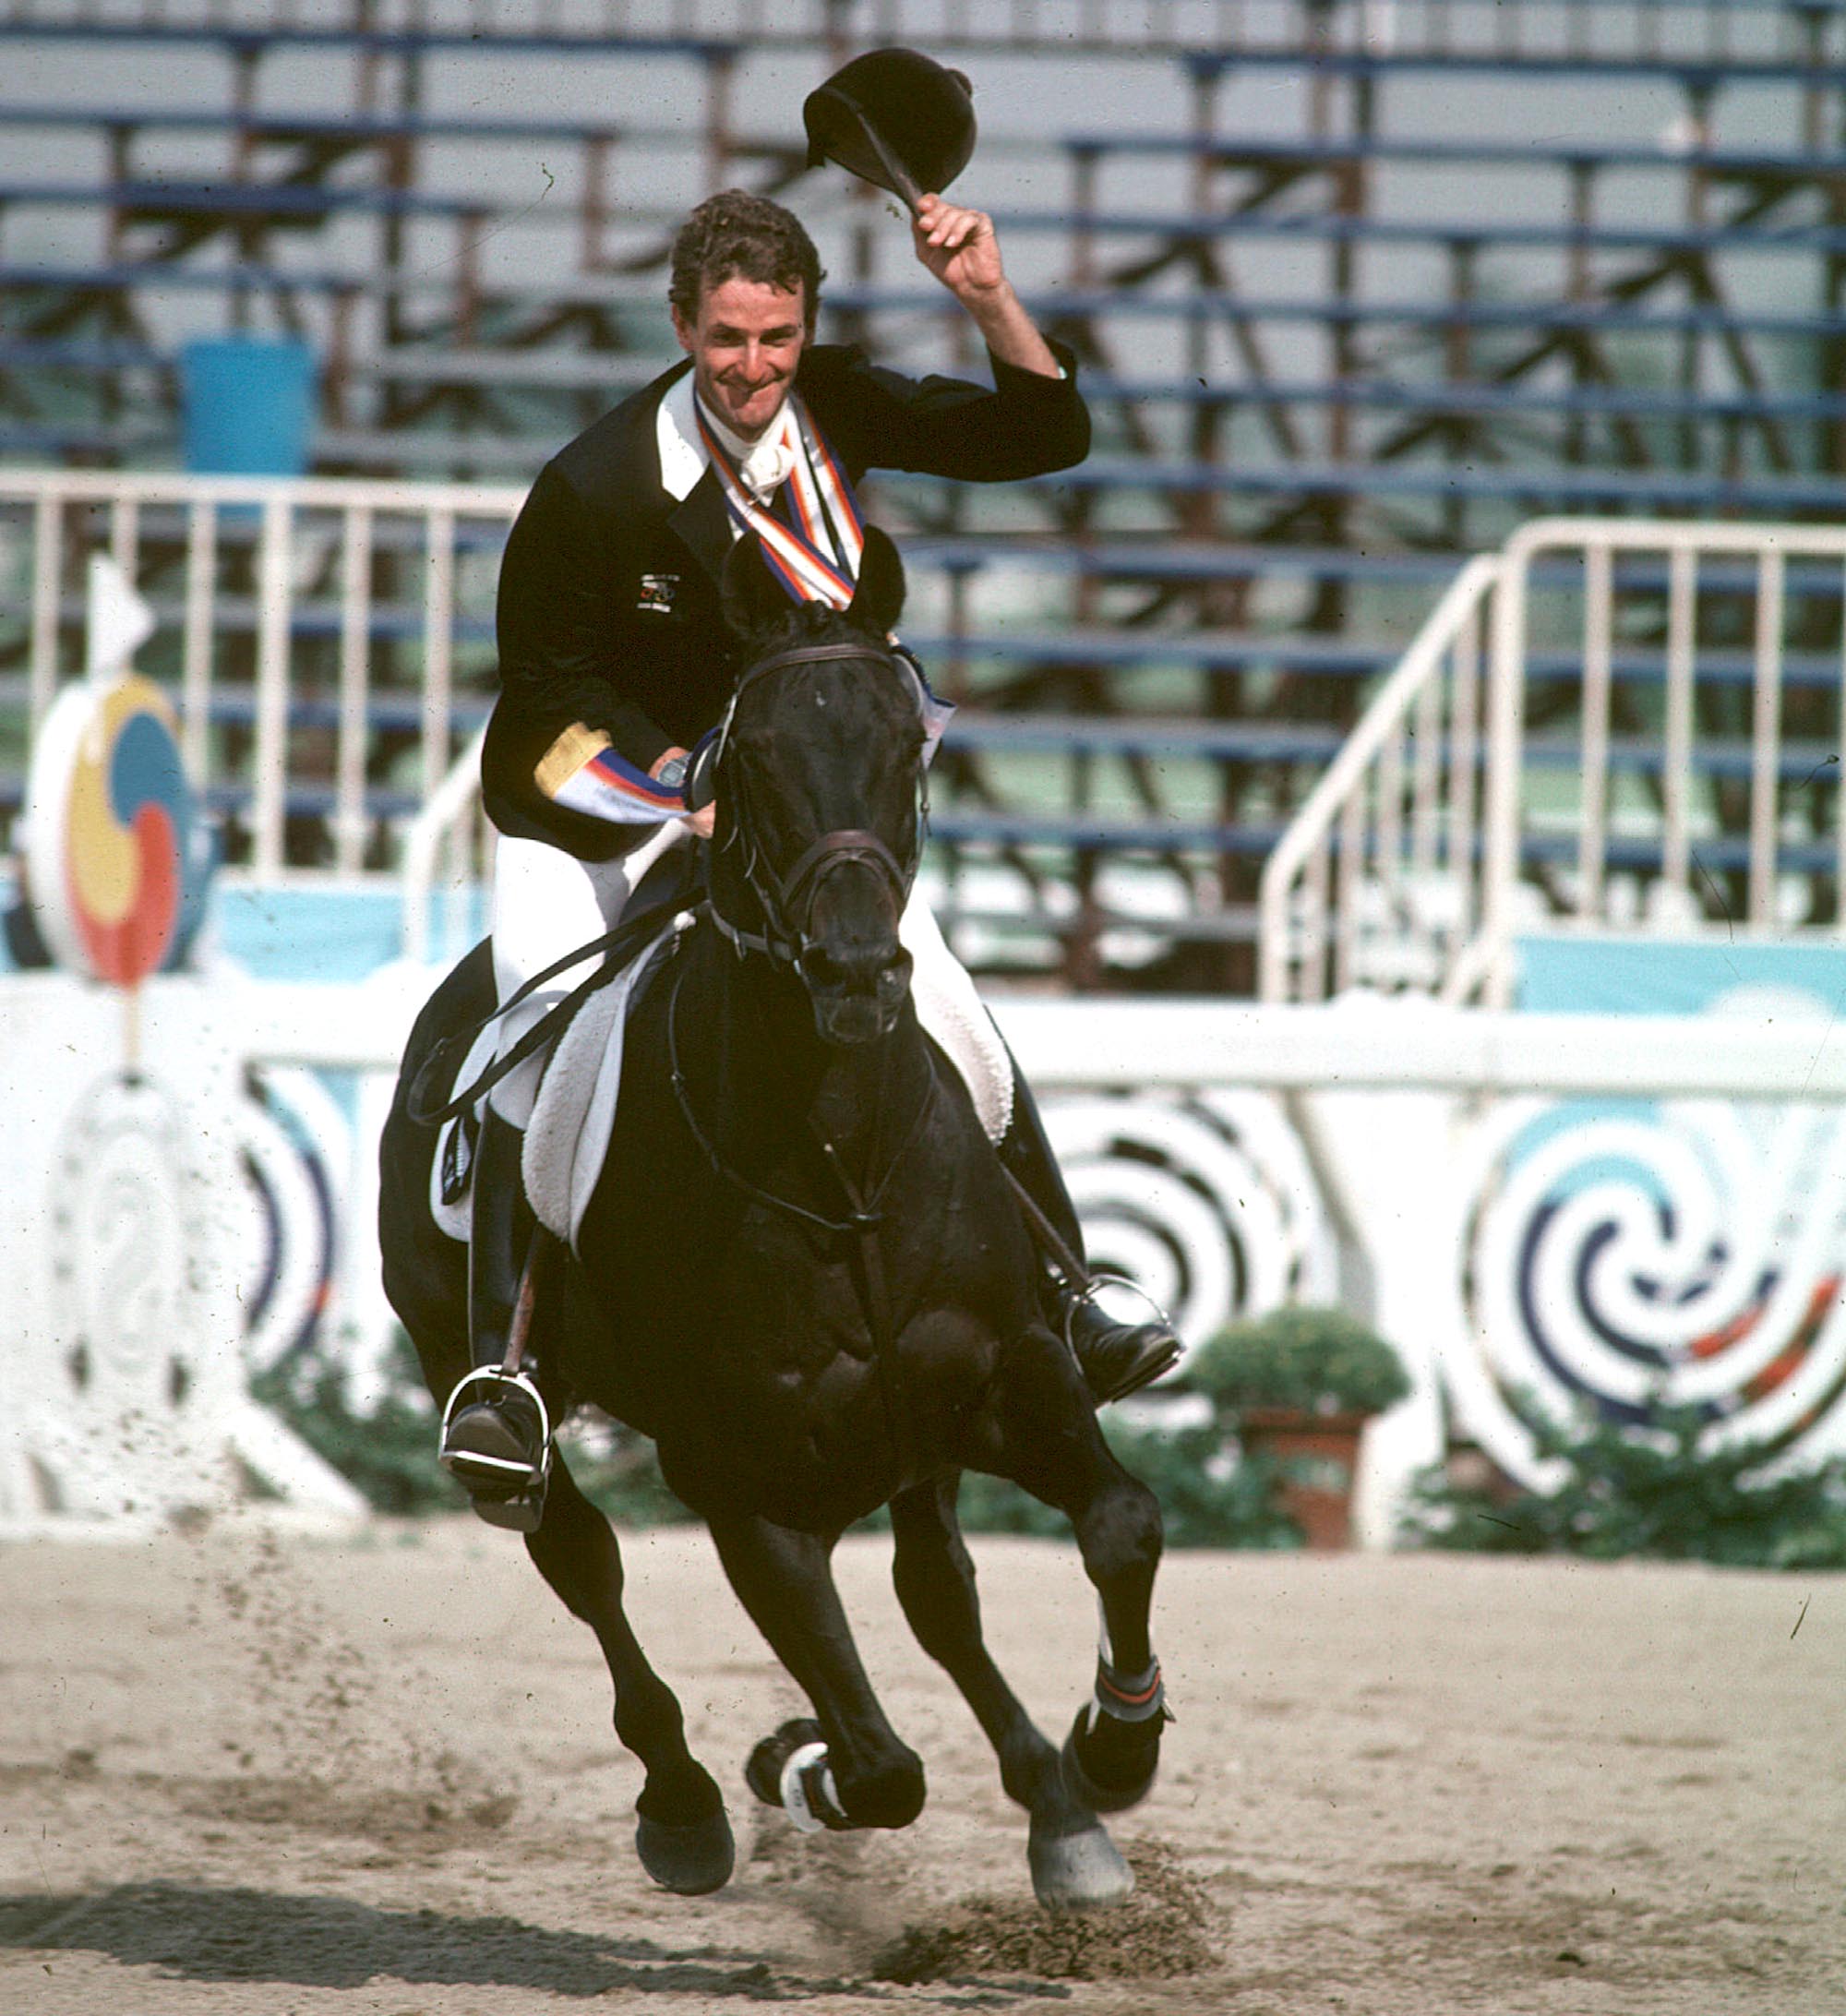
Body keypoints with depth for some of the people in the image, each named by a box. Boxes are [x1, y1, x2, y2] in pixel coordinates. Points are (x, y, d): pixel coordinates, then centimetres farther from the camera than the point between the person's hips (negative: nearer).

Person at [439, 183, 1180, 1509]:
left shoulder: (832, 406, -10)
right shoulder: (597, 488, -23)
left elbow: (1046, 438, -8)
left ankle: (1063, 1305, 6)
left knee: (955, 1027, -7)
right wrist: (691, 789, -22)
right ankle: (502, 1362, -27)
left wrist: (989, 300, -24)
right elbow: (548, 687, -12)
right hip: (593, 797, -4)